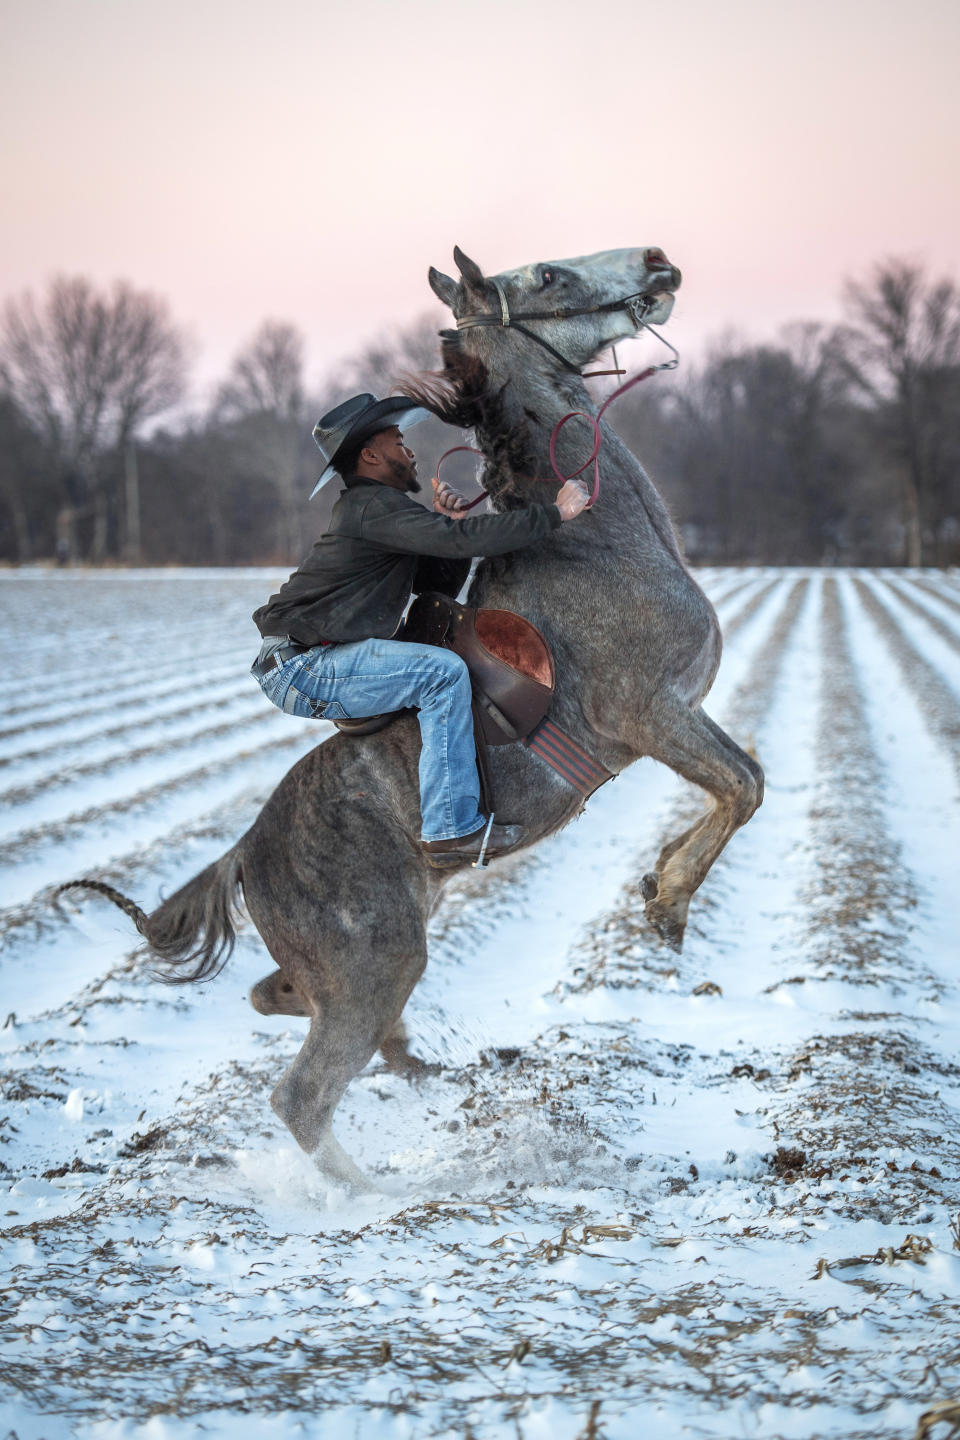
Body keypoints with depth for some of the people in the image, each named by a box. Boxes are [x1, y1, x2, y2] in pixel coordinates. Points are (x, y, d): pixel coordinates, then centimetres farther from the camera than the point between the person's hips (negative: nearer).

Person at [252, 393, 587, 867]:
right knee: (443, 673, -20)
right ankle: (452, 831, -19)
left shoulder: (380, 508, 20)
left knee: (439, 663, 19)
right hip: (299, 667, -11)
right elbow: (463, 541, -23)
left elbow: (443, 583, 19)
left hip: (296, 667, 11)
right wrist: (555, 513, -17)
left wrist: (449, 524, 2)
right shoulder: (372, 505, -13)